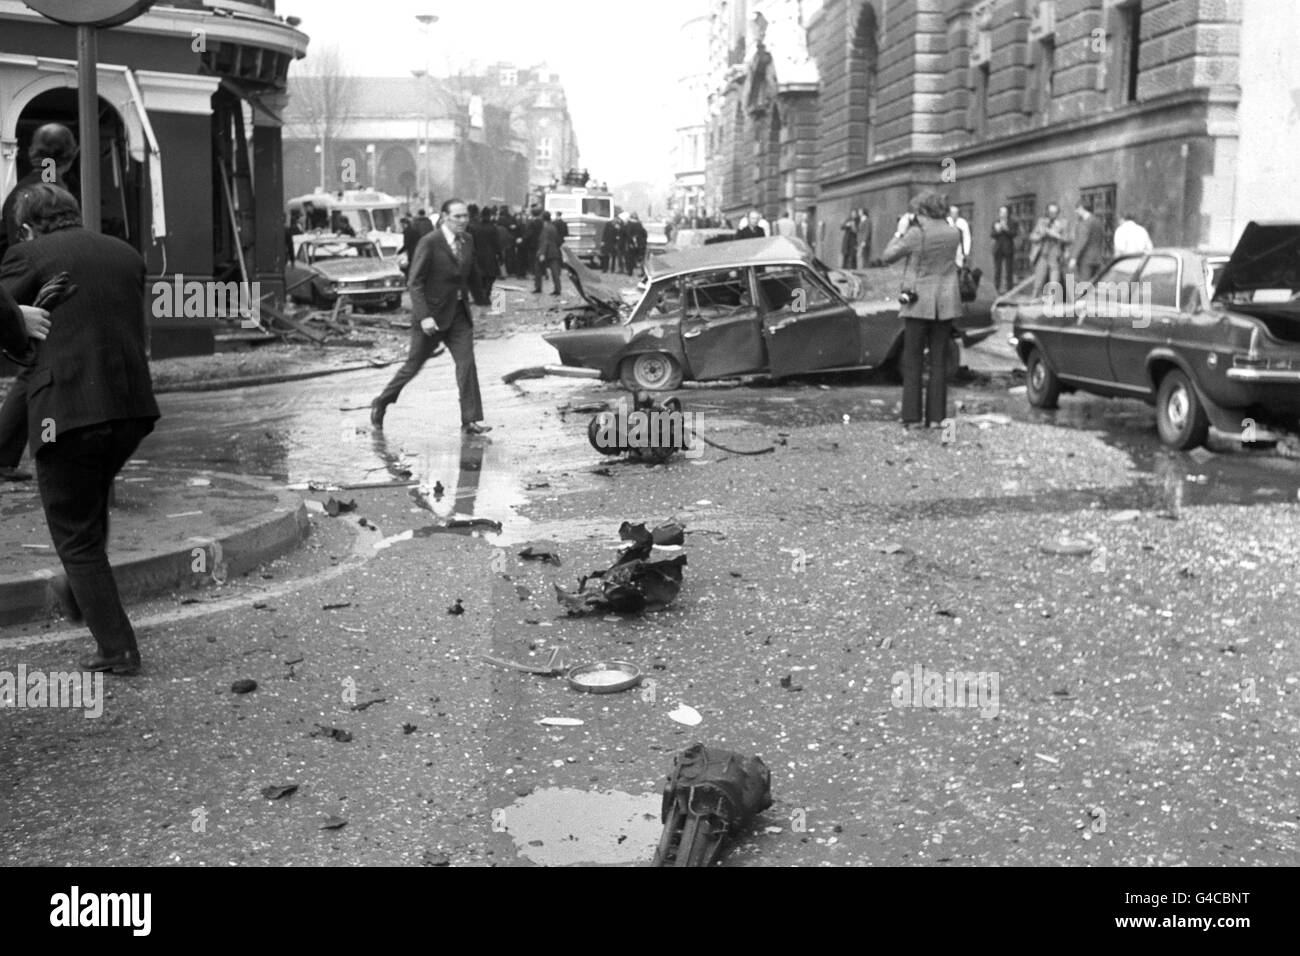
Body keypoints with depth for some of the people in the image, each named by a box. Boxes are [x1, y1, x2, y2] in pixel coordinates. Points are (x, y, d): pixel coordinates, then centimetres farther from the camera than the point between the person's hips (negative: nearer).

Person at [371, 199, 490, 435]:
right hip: (432, 314, -5)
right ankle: (381, 403, 28)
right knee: (414, 365, 7)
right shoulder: (429, 243, -14)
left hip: (459, 314, 5)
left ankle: (471, 420, -7)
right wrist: (424, 316, -24)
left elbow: (473, 277, 18)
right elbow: (414, 282, -16)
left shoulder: (467, 242, 5)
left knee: (466, 362, -8)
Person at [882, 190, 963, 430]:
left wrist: (901, 231, 5)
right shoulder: (954, 233, 2)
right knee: (939, 361, 8)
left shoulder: (916, 234, -12)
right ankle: (936, 416, 8)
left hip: (918, 302, -4)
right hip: (945, 303, 4)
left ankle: (912, 417, 2)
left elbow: (888, 256, -5)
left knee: (912, 361, 4)